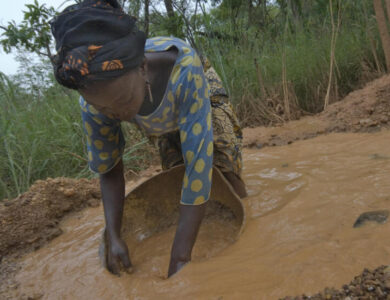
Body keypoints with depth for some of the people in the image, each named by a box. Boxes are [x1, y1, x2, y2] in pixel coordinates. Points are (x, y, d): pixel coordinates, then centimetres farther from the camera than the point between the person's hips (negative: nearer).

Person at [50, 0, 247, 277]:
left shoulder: (183, 68, -49)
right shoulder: (93, 104, -35)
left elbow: (198, 161, -49)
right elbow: (108, 168, -19)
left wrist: (181, 256, -48)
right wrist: (114, 238, -28)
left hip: (203, 97, -2)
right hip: (167, 122, 3)